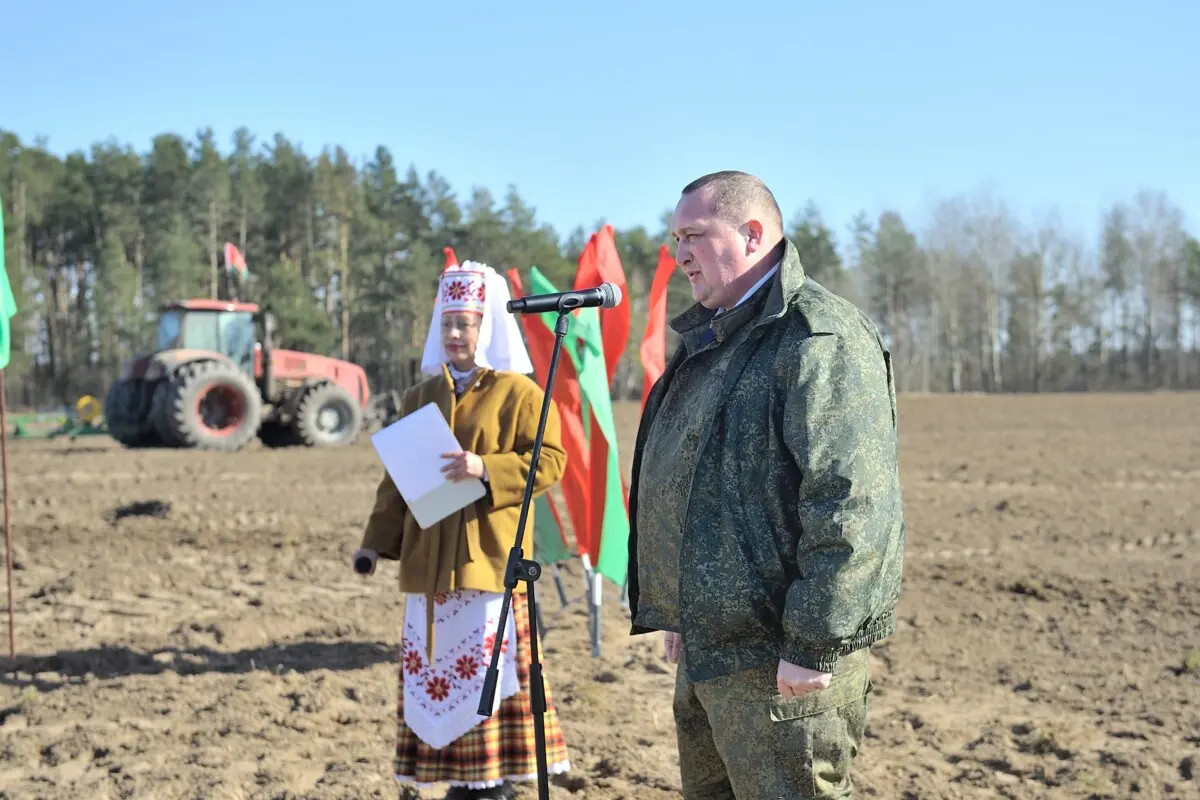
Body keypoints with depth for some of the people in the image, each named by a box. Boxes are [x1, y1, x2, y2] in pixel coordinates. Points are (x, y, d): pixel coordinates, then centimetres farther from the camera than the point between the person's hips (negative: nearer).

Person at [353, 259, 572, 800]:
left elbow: (550, 461, -7)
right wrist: (376, 541, 7)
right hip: (427, 562, 6)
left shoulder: (518, 392, 0)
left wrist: (487, 469, -20)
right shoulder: (420, 397, 16)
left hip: (490, 558, -5)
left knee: (489, 668, -5)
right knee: (436, 670, 6)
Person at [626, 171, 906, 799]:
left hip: (782, 663, -10)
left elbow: (850, 507, -23)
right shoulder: (711, 341, 16)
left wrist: (814, 646, -23)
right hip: (707, 649, 10)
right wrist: (679, 616, 24)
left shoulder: (820, 339, -16)